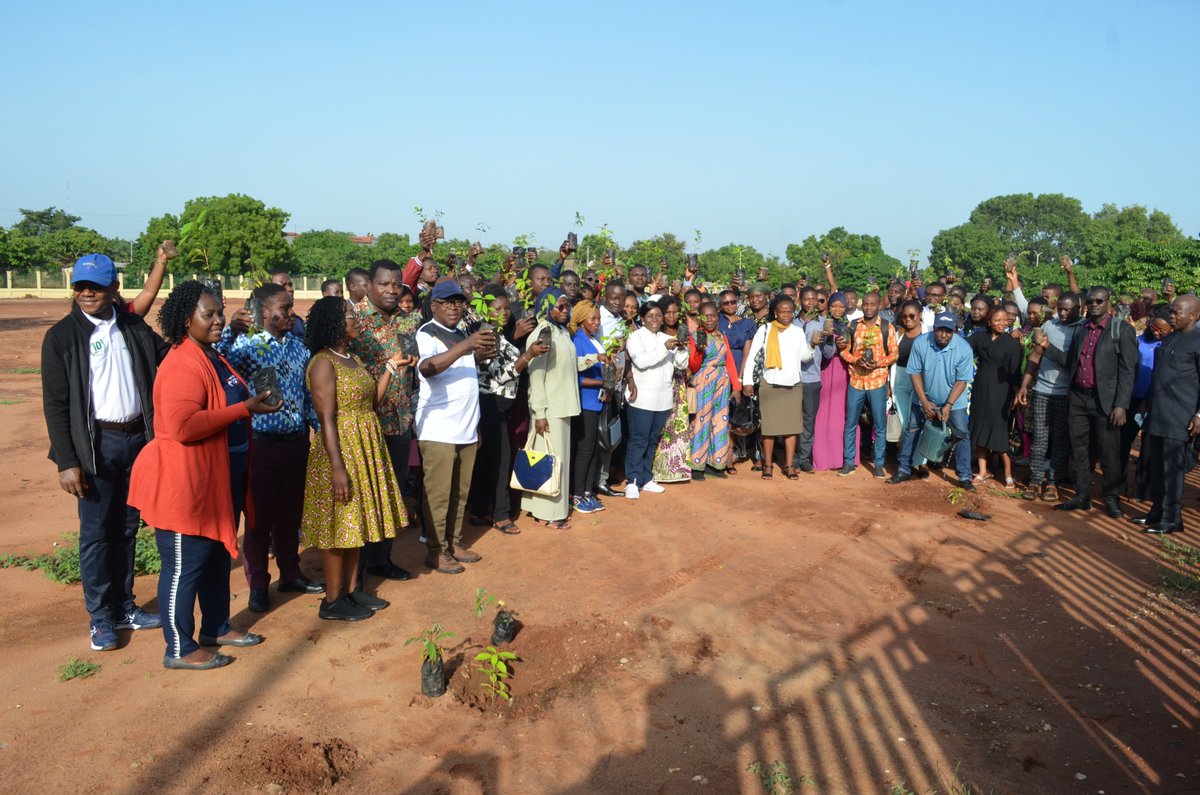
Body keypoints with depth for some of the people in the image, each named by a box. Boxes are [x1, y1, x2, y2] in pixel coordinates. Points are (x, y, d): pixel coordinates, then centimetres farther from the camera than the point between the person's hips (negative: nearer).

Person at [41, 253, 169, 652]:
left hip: (137, 438, 4)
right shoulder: (62, 336, -5)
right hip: (97, 444, -4)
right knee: (96, 533, 3)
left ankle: (124, 605, 26)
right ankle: (101, 617, 15)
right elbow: (55, 404, -6)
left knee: (126, 528, 13)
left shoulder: (133, 326, 6)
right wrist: (67, 461, -11)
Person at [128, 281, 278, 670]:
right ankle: (179, 649, 16)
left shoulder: (213, 357, 12)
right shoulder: (182, 366, -21)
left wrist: (253, 401, 10)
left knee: (218, 556, 21)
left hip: (221, 479, 10)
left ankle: (216, 627, 36)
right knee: (184, 566, 3)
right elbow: (182, 426, -30)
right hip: (186, 483, -10)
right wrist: (244, 409, -27)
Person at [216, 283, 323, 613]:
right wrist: (230, 328, -38)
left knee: (291, 512, 17)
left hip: (297, 440, 5)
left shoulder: (297, 345, 9)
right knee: (260, 515, 6)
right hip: (263, 442, -5)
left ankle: (290, 573, 33)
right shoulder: (246, 345, -10)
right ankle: (258, 585, 19)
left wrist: (320, 427, 12)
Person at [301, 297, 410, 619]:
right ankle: (332, 602, 10)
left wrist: (391, 368, 4)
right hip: (340, 447, -9)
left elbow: (370, 401, 9)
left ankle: (352, 589, 25)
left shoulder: (352, 358, 12)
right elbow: (326, 419, -20)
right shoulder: (323, 363, -15)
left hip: (366, 447, 9)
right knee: (337, 524, 0)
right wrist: (337, 467, -24)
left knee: (355, 521, 14)